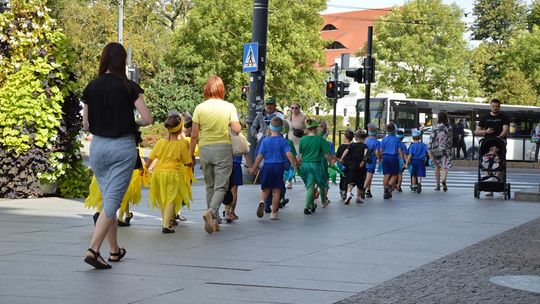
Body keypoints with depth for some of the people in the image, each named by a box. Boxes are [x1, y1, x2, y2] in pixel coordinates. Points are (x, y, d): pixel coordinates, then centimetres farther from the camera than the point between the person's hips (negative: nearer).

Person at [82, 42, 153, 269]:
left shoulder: (91, 88, 1)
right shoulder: (129, 87, -7)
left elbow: (86, 125, 5)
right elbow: (147, 118, -9)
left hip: (98, 146, 4)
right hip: (123, 147, -4)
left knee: (108, 199, 16)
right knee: (112, 202, -4)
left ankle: (115, 251, 25)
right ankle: (93, 250, -17)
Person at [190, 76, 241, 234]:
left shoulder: (200, 108, -1)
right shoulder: (229, 107, -4)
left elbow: (194, 135, -1)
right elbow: (237, 129, -10)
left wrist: (191, 154, 8)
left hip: (205, 149, 2)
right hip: (223, 148, -2)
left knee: (209, 186, 15)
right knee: (221, 186, 0)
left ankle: (214, 221, 17)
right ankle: (211, 211, -25)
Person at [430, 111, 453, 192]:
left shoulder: (435, 128, -5)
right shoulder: (449, 128, 1)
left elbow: (431, 139, -7)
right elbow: (450, 140, 5)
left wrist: (430, 149, -2)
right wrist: (450, 149, 16)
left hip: (436, 149, 0)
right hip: (446, 149, 0)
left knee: (437, 167, 12)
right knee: (444, 166, -2)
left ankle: (437, 185, 15)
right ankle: (444, 179, -31)